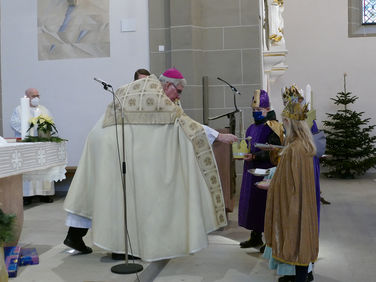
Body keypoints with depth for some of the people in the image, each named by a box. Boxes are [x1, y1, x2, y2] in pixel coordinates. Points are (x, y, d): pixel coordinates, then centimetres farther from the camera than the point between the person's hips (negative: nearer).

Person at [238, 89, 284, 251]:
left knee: (265, 203, -3)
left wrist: (254, 156, -24)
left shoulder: (272, 127, -11)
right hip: (252, 171, 8)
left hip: (265, 172, -8)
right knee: (252, 202, 12)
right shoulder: (253, 127, 14)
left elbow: (272, 152, -18)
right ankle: (255, 237, 25)